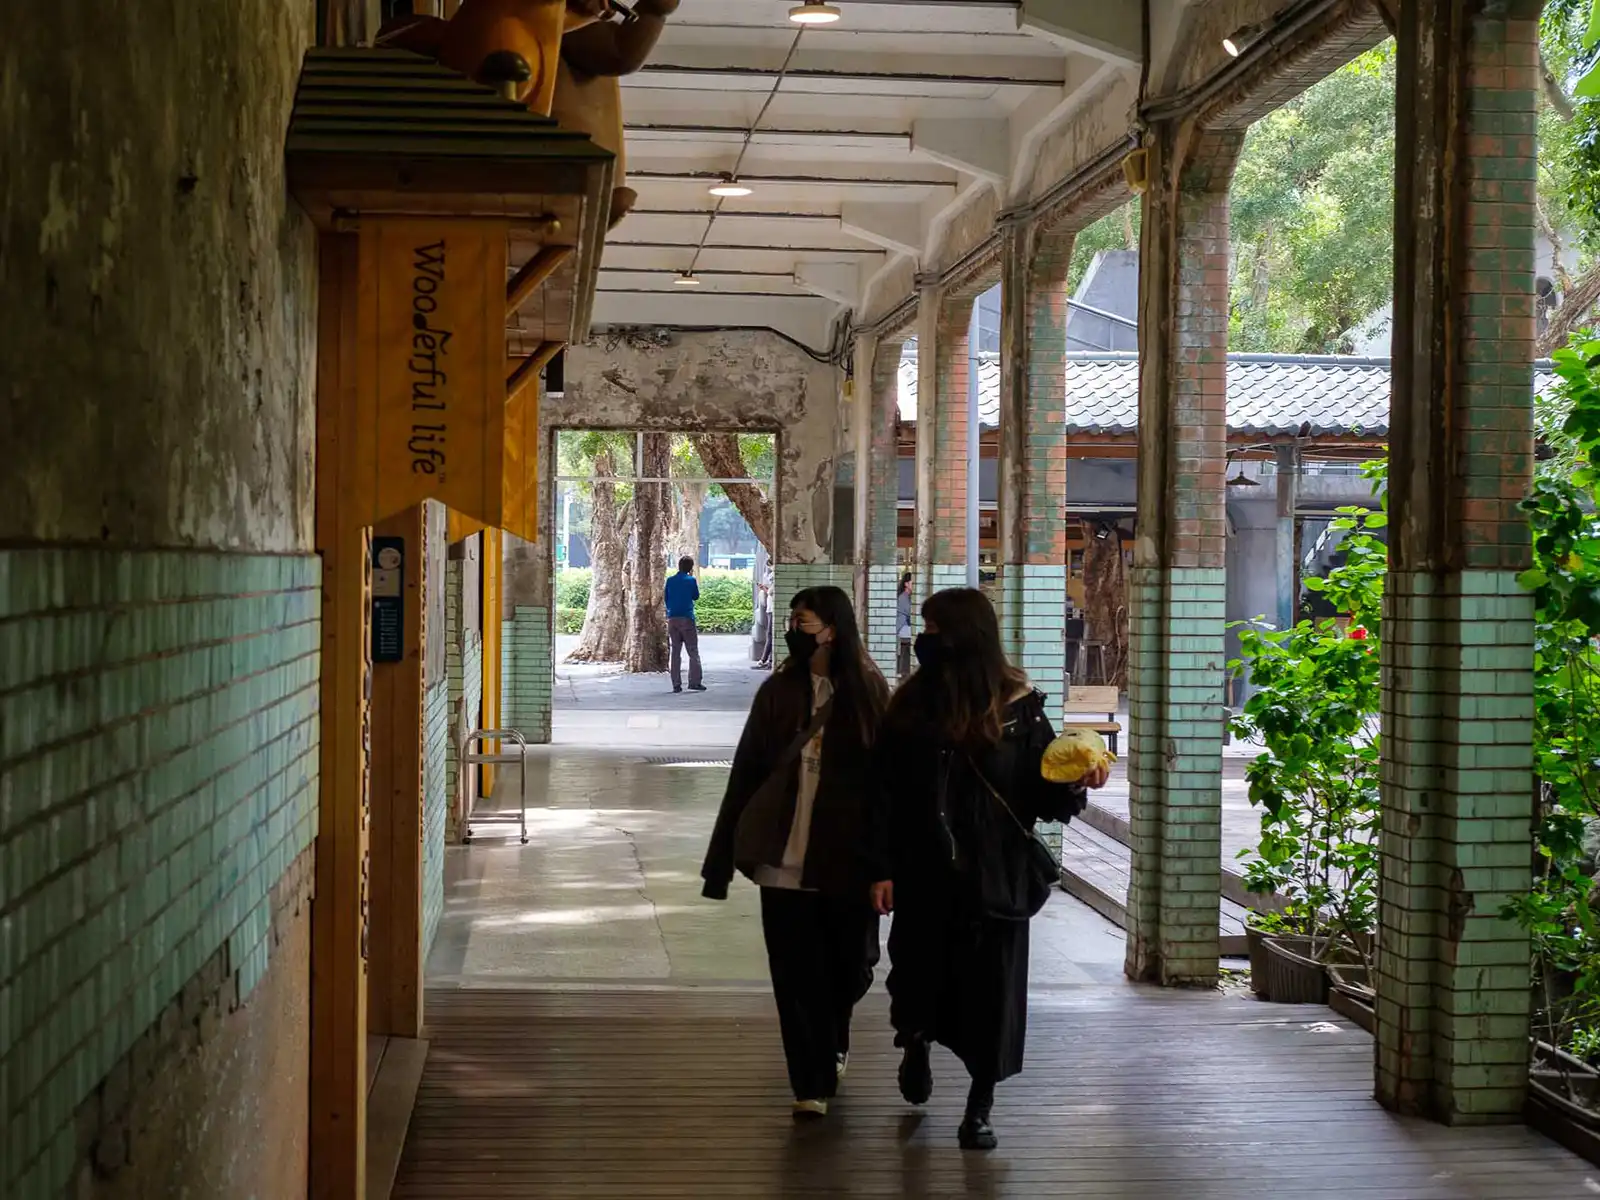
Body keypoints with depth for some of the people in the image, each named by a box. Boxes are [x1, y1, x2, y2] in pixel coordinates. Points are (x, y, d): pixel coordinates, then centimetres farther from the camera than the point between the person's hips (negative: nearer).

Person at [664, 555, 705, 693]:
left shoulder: (670, 581, 5)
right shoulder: (691, 580, -5)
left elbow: (666, 599, 10)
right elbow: (696, 596, 8)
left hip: (672, 619, 4)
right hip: (687, 618, -4)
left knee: (676, 651, 7)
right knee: (693, 651, 2)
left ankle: (676, 684, 3)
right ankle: (694, 681, -5)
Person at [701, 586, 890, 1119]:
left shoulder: (868, 692, -1)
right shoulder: (778, 692, 3)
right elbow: (746, 775, 5)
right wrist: (721, 858, 3)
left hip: (848, 860, -1)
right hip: (785, 858, 1)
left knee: (849, 967, 12)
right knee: (796, 975, 0)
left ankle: (831, 1042, 43)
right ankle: (813, 1083, 11)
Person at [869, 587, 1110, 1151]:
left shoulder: (1018, 706, -4)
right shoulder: (911, 703, -1)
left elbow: (1040, 790, -2)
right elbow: (885, 792, -1)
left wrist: (1075, 785, -23)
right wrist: (882, 867, -5)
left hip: (995, 875, -1)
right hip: (923, 874, 1)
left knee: (991, 986, 3)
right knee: (917, 972, 11)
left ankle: (980, 1107, 18)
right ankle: (915, 1046, 45)